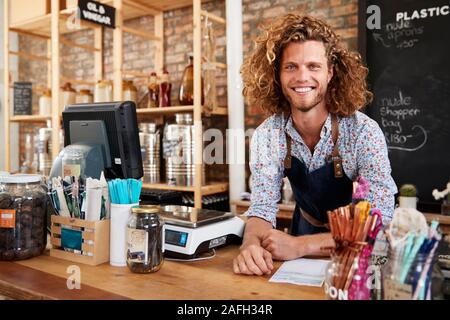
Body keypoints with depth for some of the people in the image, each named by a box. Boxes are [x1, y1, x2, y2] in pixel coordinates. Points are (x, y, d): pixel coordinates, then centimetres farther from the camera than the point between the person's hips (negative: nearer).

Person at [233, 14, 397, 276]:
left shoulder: (363, 132, -22)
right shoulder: (267, 135, -12)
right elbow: (263, 207, -10)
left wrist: (300, 245, -35)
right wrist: (251, 244, -32)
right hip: (306, 232, 2)